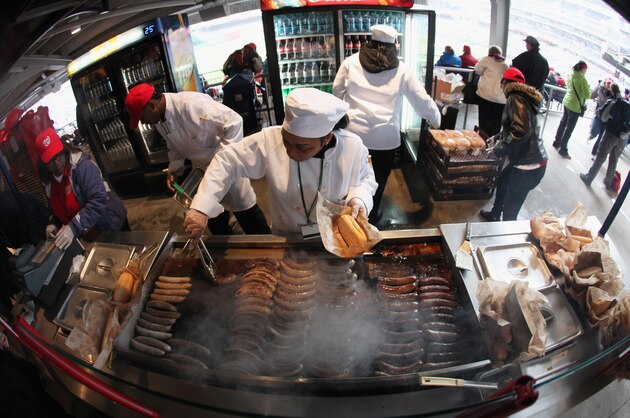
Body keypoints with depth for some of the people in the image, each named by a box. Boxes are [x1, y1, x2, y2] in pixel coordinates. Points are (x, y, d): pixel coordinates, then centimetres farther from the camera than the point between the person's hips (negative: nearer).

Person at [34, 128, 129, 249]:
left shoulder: (82, 165, -23)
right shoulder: (49, 181, 1)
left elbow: (98, 201, -33)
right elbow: (58, 210, 16)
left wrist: (73, 228, -37)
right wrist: (54, 224, -6)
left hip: (110, 227, -7)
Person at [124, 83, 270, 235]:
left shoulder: (191, 103, -31)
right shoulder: (159, 120, -4)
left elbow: (234, 121, -31)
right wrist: (174, 169, -1)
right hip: (202, 169, 7)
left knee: (244, 210, 6)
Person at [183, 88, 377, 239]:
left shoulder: (353, 147, -15)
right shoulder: (269, 140, -18)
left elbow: (365, 179, 4)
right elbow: (226, 161, -11)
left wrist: (358, 199, -19)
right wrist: (200, 208, -19)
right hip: (286, 239, 0)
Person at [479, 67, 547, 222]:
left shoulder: (515, 98, -14)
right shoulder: (523, 98, 14)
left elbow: (520, 130, -26)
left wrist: (501, 149, -15)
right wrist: (498, 137, 36)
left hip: (528, 166, -11)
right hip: (530, 161, 11)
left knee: (510, 209, -1)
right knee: (502, 180, 33)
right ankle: (494, 215, 54)